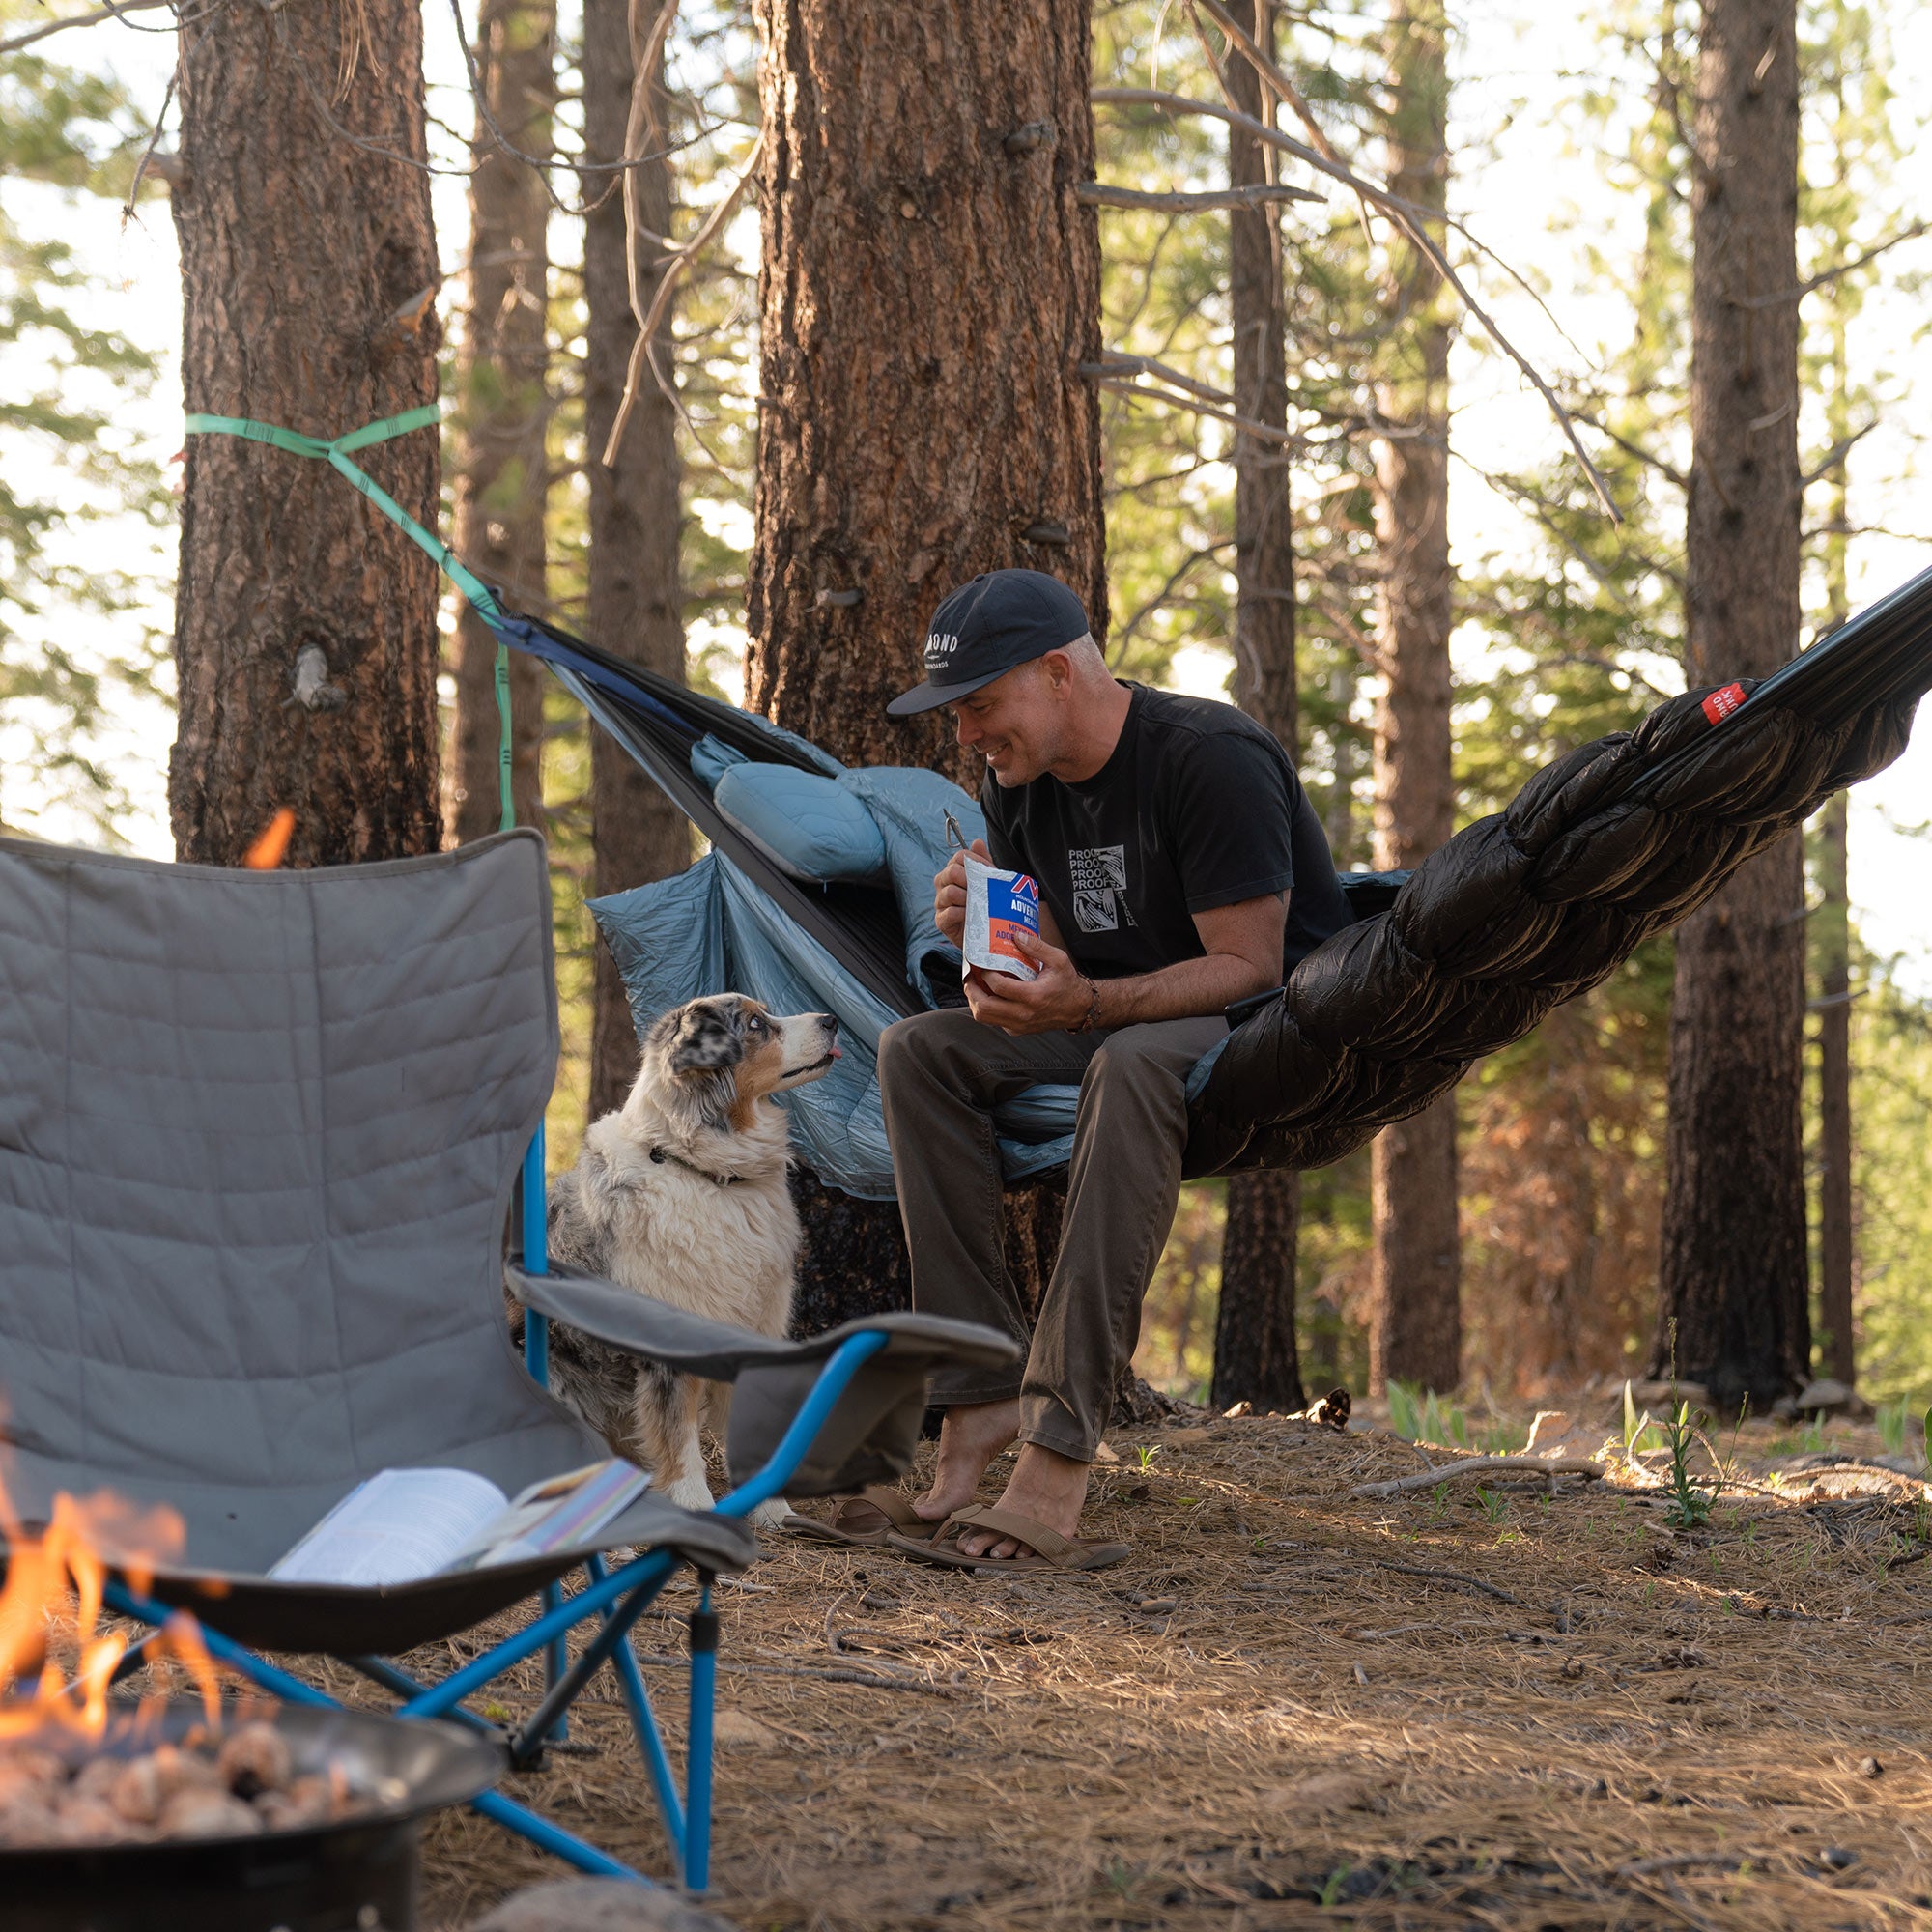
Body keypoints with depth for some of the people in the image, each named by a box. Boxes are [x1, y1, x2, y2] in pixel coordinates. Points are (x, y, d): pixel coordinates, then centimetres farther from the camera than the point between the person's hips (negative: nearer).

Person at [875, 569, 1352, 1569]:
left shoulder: (1210, 757, -21)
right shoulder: (1018, 784, 3)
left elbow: (1248, 965, -23)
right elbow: (1049, 960, 7)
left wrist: (1086, 1003, -37)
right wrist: (979, 930, -16)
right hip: (1126, 1020, 8)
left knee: (1132, 1062, -39)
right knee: (920, 1050, -13)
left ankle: (1056, 1455, -45)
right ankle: (981, 1391, -22)